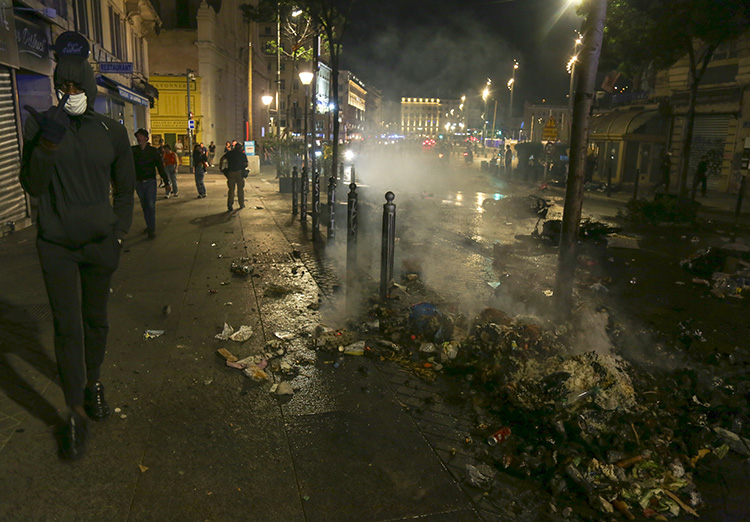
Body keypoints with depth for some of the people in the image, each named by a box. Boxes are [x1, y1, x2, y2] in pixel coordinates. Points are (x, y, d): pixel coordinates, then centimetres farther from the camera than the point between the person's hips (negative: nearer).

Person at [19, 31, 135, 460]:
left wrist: (119, 231, 1)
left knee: (96, 321, 13)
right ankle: (76, 412, 12)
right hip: (57, 245, -1)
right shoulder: (41, 124, -1)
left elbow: (125, 188, 10)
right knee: (67, 328, 0)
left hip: (100, 245, 1)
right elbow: (34, 187, -4)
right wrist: (48, 143, -19)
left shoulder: (112, 131, 2)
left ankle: (94, 383, 36)